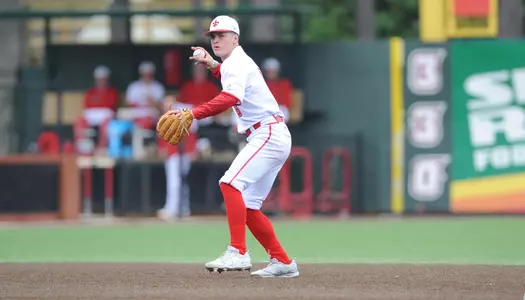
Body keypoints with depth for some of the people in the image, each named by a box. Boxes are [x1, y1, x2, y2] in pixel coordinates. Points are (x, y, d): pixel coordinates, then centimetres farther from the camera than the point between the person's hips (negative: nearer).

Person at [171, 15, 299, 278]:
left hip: (269, 135, -11)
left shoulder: (237, 64, -10)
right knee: (247, 207, 10)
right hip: (271, 138, 11)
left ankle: (238, 253, -34)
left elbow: (230, 98, -30)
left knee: (231, 183, -25)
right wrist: (212, 65, 29)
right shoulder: (239, 63, 21)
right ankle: (283, 263, 14)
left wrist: (193, 114, -38)